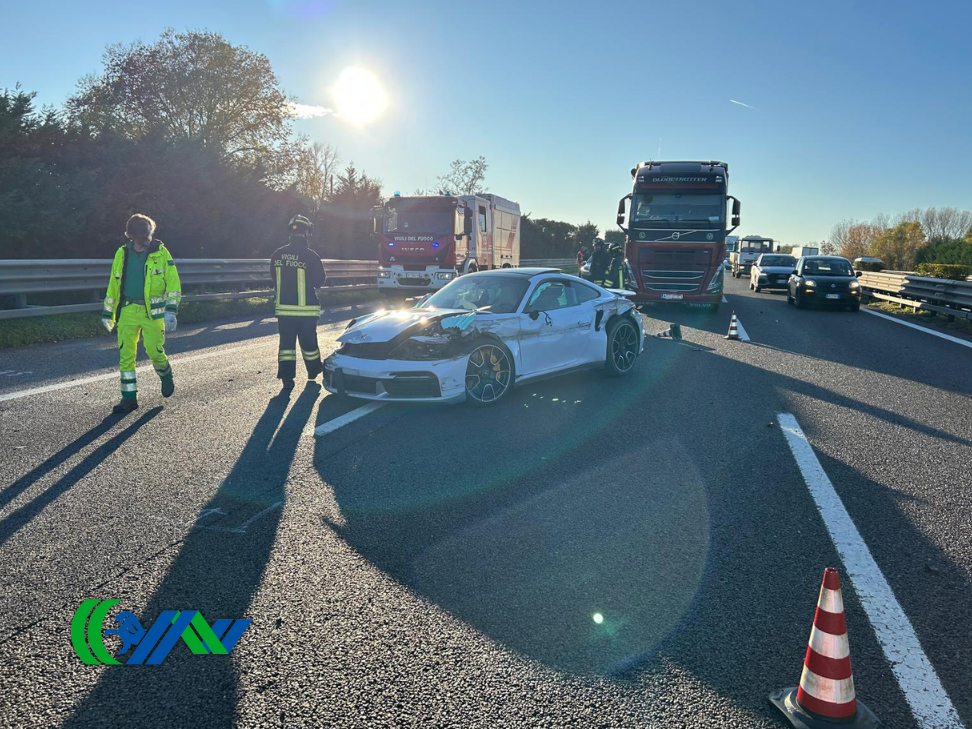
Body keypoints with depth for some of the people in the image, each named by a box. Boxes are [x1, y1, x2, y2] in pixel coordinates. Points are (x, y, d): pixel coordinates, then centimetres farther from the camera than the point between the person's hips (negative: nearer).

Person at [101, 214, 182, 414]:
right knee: (125, 354, 1)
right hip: (128, 310, 3)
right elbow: (113, 285, 14)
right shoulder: (122, 254, 6)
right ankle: (129, 398, 11)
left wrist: (171, 310, -14)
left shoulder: (160, 253, -4)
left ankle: (166, 376, 30)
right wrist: (108, 312, 15)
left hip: (153, 311, -3)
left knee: (154, 351, -4)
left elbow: (173, 282, -6)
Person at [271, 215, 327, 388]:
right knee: (308, 342, 12)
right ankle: (313, 371, 31)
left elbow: (275, 280, 12)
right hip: (306, 309, -2)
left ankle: (286, 378, -2)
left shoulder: (277, 255, 0)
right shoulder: (311, 256, -13)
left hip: (284, 307, 3)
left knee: (286, 342, 5)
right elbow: (320, 280, -3)